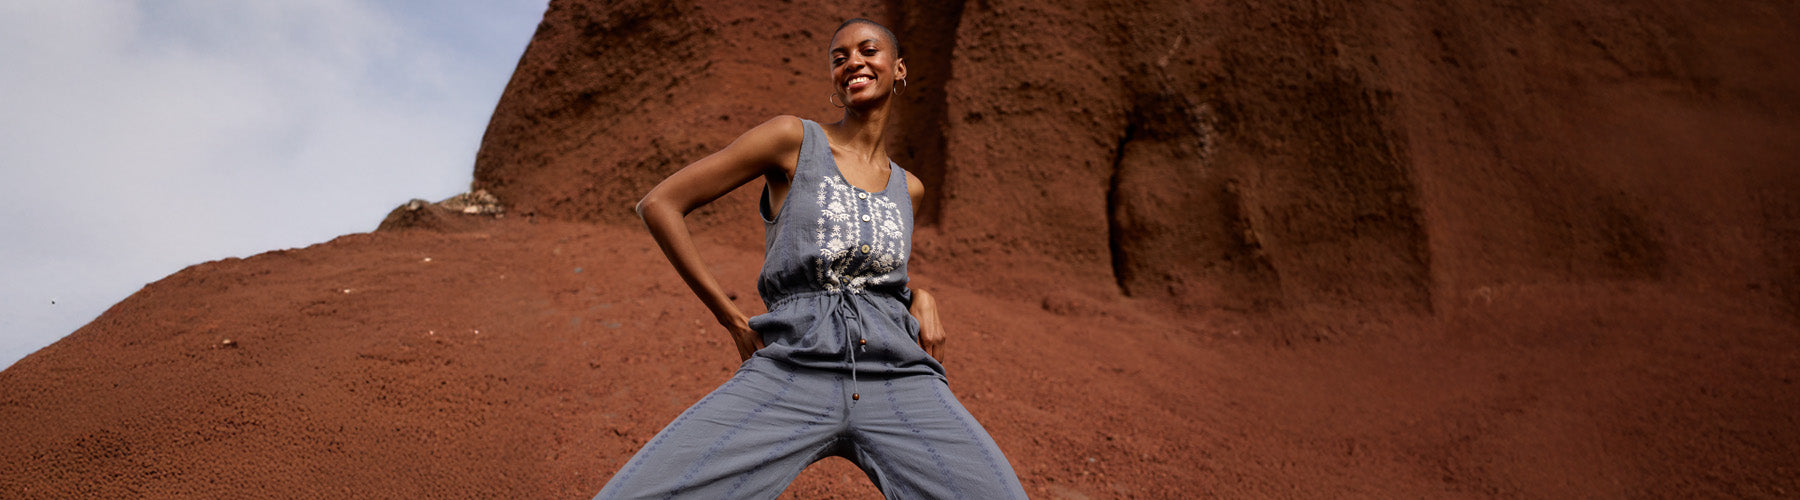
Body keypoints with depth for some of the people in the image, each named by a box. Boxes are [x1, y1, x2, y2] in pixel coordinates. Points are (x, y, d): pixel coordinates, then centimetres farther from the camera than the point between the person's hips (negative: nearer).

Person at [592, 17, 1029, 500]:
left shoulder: (908, 188, 18)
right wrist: (735, 321, 0)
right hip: (791, 371, -3)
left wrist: (919, 297, 12)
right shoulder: (794, 138, 5)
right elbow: (659, 204, 2)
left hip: (899, 375, 4)